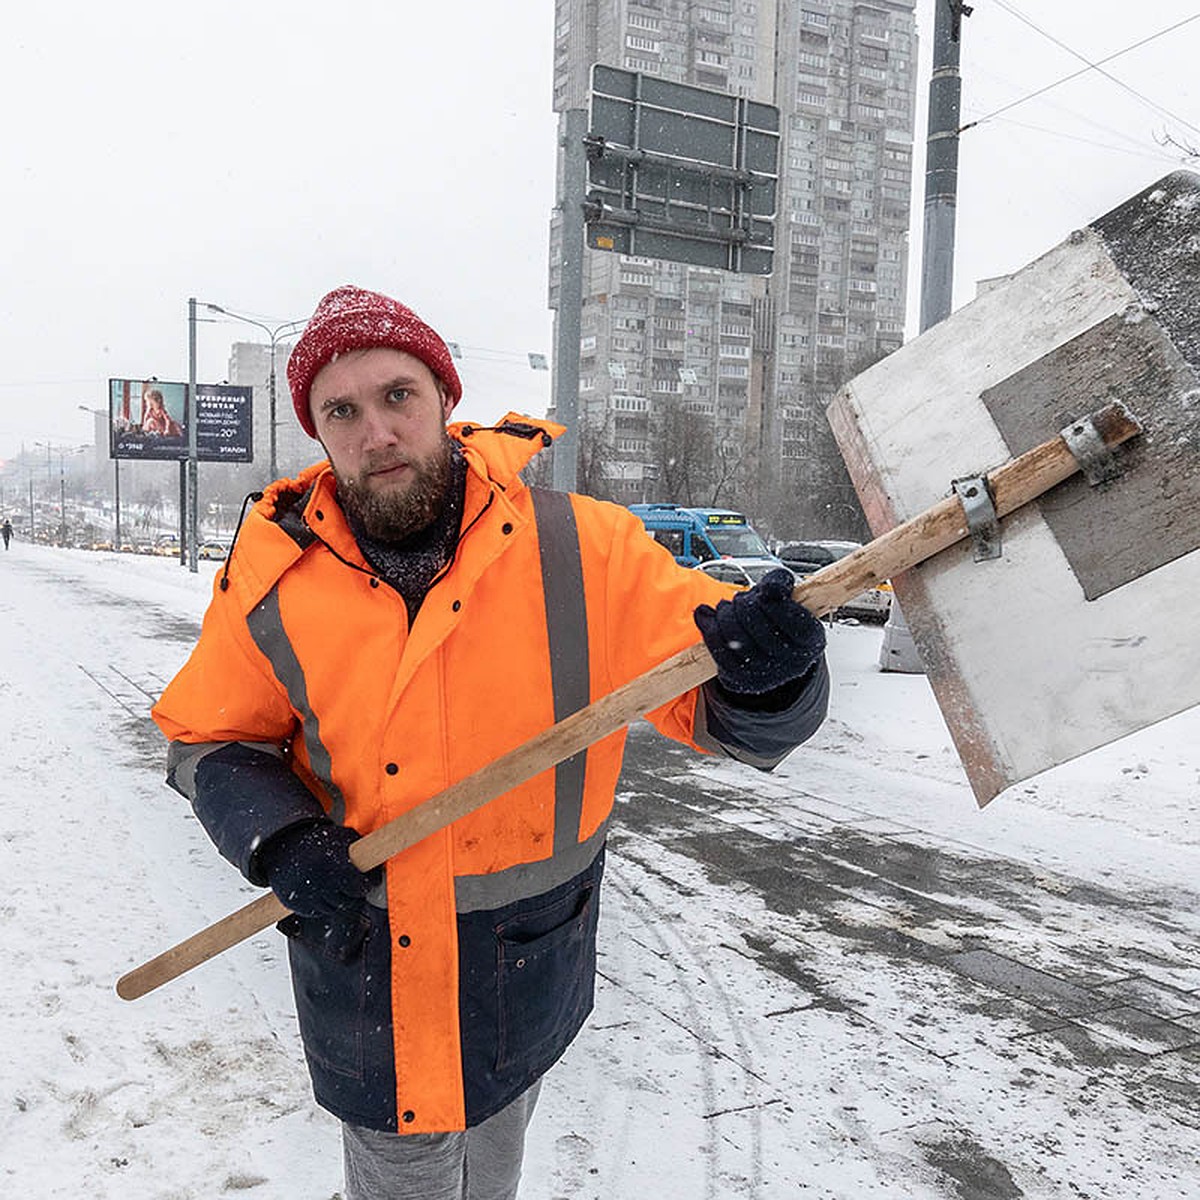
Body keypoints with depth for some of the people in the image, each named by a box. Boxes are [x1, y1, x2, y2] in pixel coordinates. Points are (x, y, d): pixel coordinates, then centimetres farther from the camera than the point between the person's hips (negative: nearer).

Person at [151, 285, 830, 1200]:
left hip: (526, 978, 0)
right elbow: (212, 739, 3)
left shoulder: (582, 549, -17)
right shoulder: (275, 580, -10)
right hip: (367, 970, 0)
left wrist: (763, 674, -38)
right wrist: (278, 840, -15)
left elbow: (724, 712, -15)